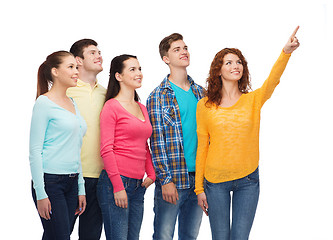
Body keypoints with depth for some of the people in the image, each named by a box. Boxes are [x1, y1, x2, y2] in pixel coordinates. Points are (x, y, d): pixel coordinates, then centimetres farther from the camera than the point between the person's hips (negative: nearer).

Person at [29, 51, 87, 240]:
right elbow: (35, 151, -11)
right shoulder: (44, 103, -7)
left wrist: (81, 188, 16)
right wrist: (40, 193, -16)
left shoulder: (72, 103, 15)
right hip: (50, 181, -7)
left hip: (72, 182, 7)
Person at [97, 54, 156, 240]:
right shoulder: (111, 106, -5)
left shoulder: (142, 108, 17)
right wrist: (118, 186, -15)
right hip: (115, 183, -7)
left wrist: (151, 174, 10)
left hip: (138, 184, 7)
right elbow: (106, 150, -10)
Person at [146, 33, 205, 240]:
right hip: (171, 179, -5)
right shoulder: (158, 96, -4)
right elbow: (157, 141, -8)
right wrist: (165, 179, -13)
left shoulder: (201, 93, 11)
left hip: (199, 177, 5)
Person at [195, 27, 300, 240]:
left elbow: (273, 80, -20)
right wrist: (199, 188, 2)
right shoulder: (205, 106, 0)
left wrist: (286, 53, -38)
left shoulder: (253, 100, 1)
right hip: (215, 181, 0)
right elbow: (202, 148, 2)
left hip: (248, 180, 1)